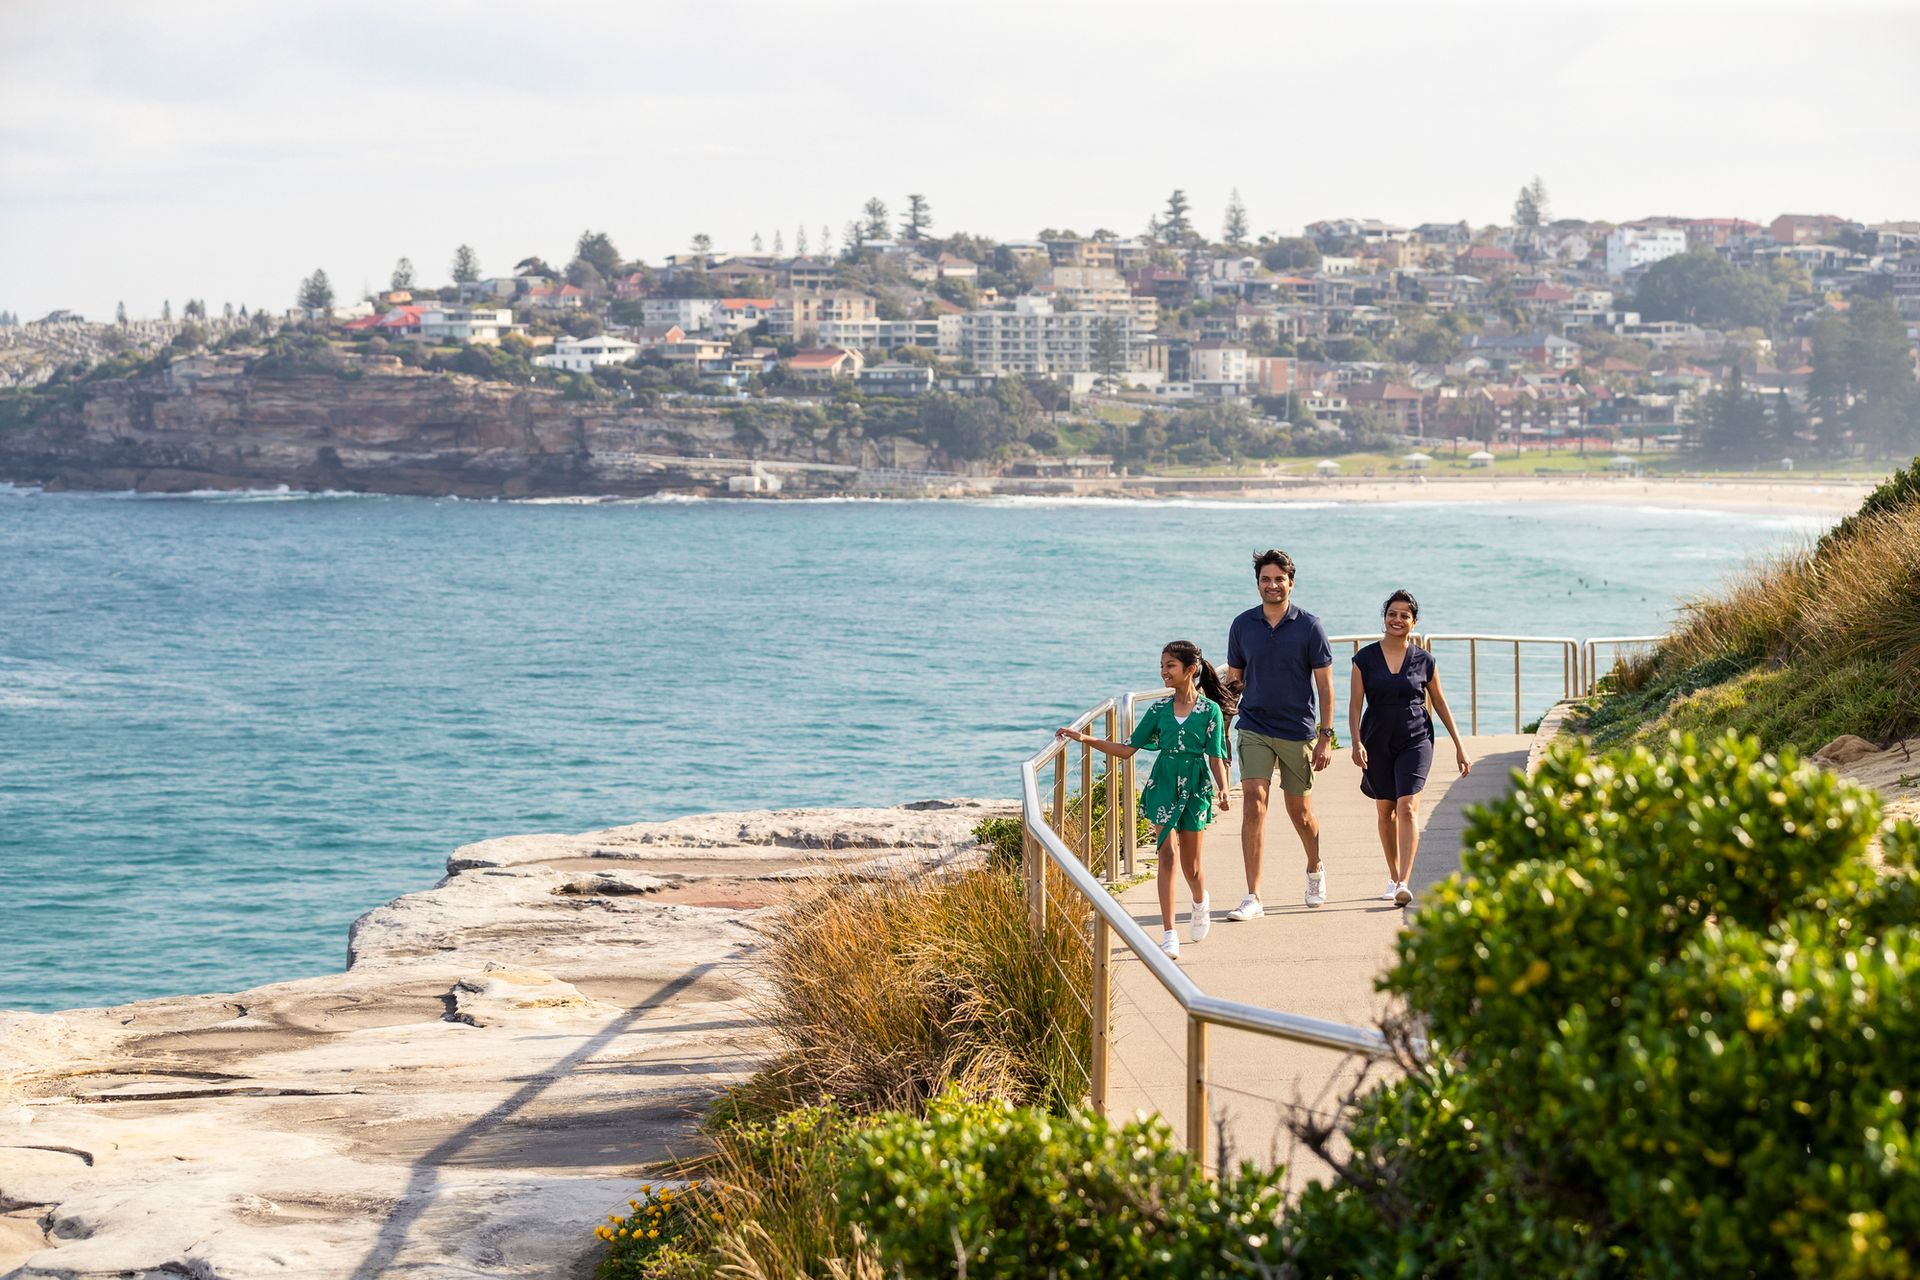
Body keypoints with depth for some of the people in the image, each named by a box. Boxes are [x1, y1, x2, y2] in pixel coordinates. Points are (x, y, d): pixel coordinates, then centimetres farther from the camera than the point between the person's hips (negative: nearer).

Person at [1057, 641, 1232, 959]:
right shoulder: (1160, 710, 5)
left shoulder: (1210, 711, -3)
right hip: (1164, 785, 2)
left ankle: (1200, 901, 44)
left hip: (1195, 788, -2)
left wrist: (1222, 789, -19)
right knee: (1167, 852, -12)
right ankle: (1169, 934, -13)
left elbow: (1216, 757, -3)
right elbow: (1128, 748, 8)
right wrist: (1086, 739, 1)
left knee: (1191, 864, 7)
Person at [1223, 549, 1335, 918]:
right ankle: (1253, 897, -13)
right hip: (1254, 728, 1)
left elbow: (1325, 684, -3)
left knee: (1300, 811, 11)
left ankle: (1315, 870, 41)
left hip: (1298, 732, -1)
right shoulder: (1242, 625, 2)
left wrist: (1326, 737, -8)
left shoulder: (1309, 626, -4)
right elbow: (1234, 680, 12)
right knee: (1254, 804, -13)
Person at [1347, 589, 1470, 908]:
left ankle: (1405, 884, -23)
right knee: (1386, 810, 12)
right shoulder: (1365, 658, 0)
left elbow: (1440, 703, 9)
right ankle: (1393, 878, 29)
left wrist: (1459, 746, 9)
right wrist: (1356, 741, -18)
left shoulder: (1423, 660, 1)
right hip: (1378, 741, 2)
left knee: (1407, 807, -17)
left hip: (1415, 740, -2)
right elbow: (1355, 703, -3)